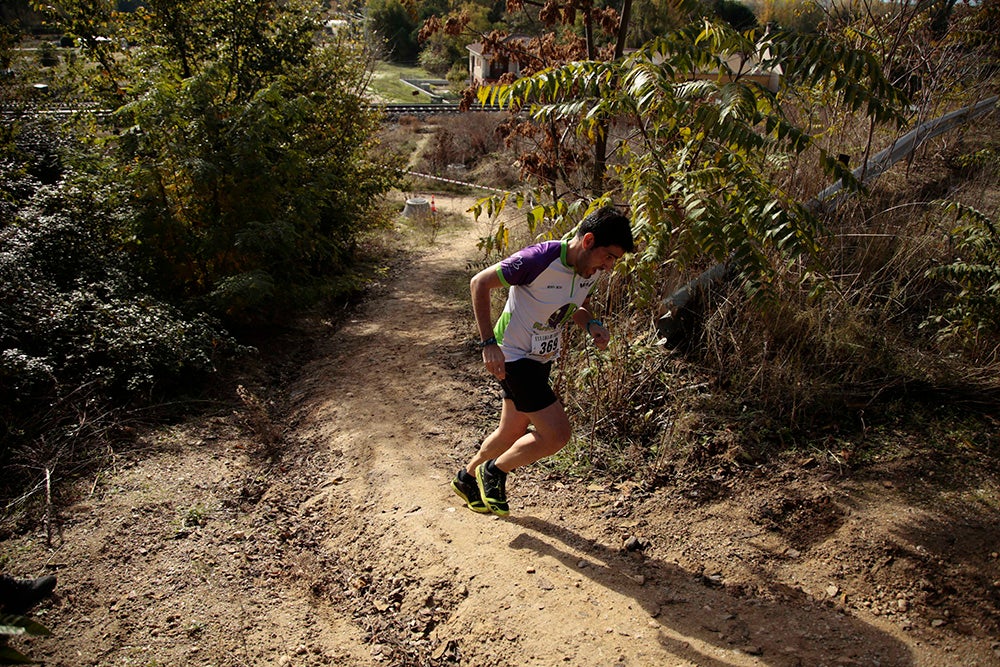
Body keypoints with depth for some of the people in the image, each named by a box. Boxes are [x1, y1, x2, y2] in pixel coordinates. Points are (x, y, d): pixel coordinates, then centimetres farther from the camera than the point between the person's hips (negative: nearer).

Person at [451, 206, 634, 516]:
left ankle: (468, 479, 46)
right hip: (514, 358, -8)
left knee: (513, 433, 21)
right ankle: (494, 472, 11)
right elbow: (480, 283, -20)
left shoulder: (591, 270, -4)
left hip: (542, 359, 8)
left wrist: (592, 325, -9)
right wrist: (489, 343, -23)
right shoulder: (539, 259, -28)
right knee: (557, 433, -13)